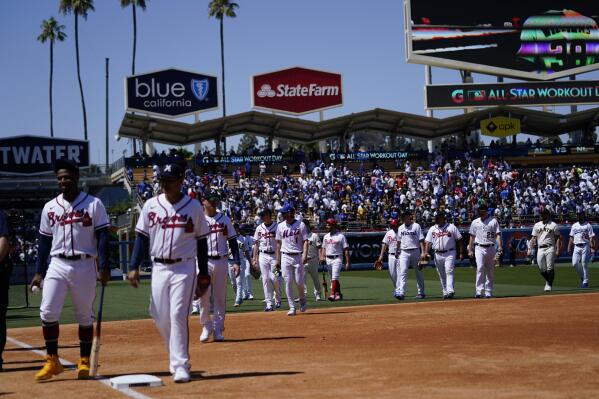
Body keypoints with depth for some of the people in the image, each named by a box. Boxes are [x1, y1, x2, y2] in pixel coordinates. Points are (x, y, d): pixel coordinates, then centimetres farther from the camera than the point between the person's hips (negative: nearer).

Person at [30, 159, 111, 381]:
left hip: (84, 265, -2)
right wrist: (39, 272, 8)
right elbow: (44, 242, 11)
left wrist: (104, 267, -14)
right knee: (47, 311, -8)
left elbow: (102, 236, -5)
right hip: (57, 265, 2)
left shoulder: (93, 204, -1)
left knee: (85, 316, 6)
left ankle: (84, 361, 16)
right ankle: (52, 361, 2)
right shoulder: (50, 207, 9)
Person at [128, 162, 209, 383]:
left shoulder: (194, 206, -1)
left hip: (184, 268, -3)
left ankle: (180, 365, -7)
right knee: (160, 317, 6)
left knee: (178, 315, -12)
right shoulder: (151, 205, 4)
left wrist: (203, 274, 2)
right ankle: (176, 356, 27)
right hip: (159, 267, 3)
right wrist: (134, 267, -2)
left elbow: (201, 241, 4)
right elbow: (142, 237, 7)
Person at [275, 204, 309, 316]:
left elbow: (305, 241, -2)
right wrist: (277, 259, 7)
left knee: (299, 281, -4)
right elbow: (278, 243, 12)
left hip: (298, 256, -2)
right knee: (288, 282, -2)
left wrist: (305, 254, -16)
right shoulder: (280, 226, 9)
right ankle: (292, 307, 1)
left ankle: (302, 301, 23)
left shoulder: (300, 225, 0)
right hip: (285, 257, 2)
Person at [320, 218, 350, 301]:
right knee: (332, 278, 11)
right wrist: (322, 257, -1)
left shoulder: (340, 236, -5)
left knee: (335, 278, -17)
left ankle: (332, 294, -25)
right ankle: (338, 294, 20)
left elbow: (346, 250, -6)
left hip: (337, 259, -7)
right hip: (328, 259, 7)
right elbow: (323, 248, 19)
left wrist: (347, 262, -11)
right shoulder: (326, 236, 13)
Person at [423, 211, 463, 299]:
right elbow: (428, 241, 4)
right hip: (438, 255, 4)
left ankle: (450, 291, -24)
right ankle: (445, 292, 17)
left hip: (449, 253, -4)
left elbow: (459, 240, 2)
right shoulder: (432, 229, 10)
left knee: (449, 272, -17)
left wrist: (461, 252, -4)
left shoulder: (451, 227, 1)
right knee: (441, 275, 8)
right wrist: (425, 252, -11)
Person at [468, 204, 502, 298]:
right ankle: (479, 291, -22)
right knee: (480, 268, -17)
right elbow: (472, 237, 14)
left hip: (491, 248, 0)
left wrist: (499, 246, -16)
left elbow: (498, 234, -2)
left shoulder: (493, 221, 4)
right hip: (479, 248, 0)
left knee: (490, 271, 6)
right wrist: (470, 250, 9)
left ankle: (489, 292, 13)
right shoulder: (475, 222, 10)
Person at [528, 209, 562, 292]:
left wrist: (558, 250, -9)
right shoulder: (537, 225, 14)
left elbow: (558, 238, 1)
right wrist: (530, 249, 3)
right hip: (540, 249, 4)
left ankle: (549, 285, -4)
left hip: (550, 248, -4)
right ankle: (548, 280, 26)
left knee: (550, 268, -9)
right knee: (541, 269, 3)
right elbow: (533, 238, 13)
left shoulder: (553, 225, 3)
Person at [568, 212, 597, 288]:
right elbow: (571, 237, 17)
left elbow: (592, 237, -6)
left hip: (585, 246, -4)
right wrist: (569, 247, 10)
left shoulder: (588, 225, 0)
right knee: (575, 263, -6)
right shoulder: (574, 226, 15)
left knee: (584, 264, -6)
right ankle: (582, 276, 17)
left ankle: (585, 281, 1)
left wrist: (593, 247, -16)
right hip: (576, 247, 5)